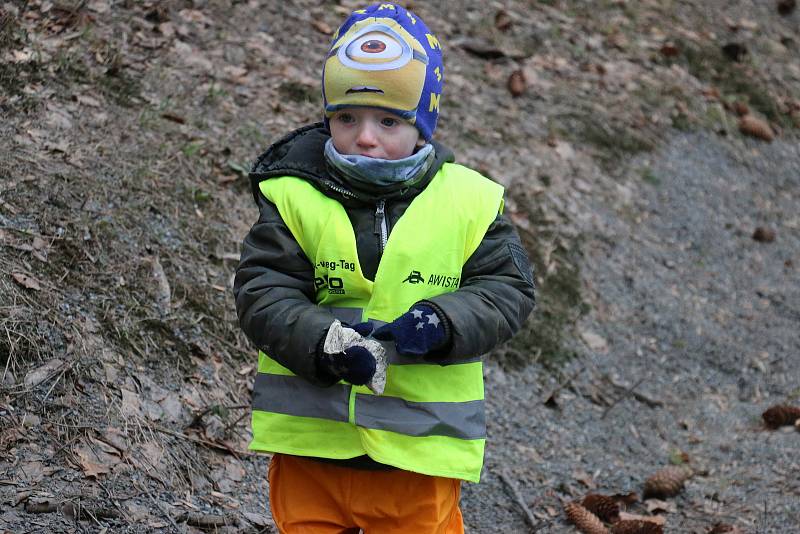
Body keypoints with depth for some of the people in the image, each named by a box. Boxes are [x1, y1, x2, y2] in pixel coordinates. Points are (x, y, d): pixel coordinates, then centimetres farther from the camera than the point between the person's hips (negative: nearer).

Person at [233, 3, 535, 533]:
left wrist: (441, 323, -22)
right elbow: (263, 294, -9)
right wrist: (324, 343, -27)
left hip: (420, 449, 0)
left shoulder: (468, 202, -1)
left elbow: (507, 289, -3)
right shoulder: (294, 196, -4)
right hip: (309, 445, 0)